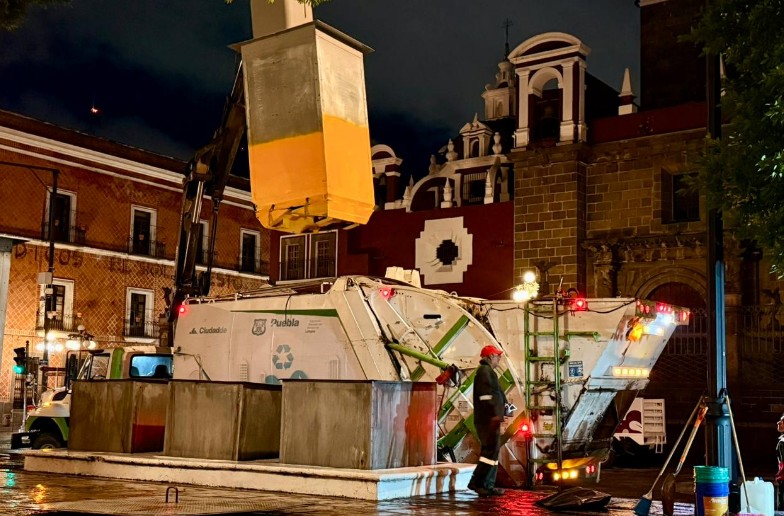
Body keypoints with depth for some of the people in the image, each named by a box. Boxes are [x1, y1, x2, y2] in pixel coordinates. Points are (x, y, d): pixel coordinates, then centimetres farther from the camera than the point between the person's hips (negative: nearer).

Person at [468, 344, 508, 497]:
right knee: (491, 450, -12)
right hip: (488, 419, -11)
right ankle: (476, 482, -12)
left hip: (489, 419, 11)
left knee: (492, 451, 10)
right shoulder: (484, 371, -9)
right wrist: (495, 414, -23)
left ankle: (488, 486, 12)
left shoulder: (487, 371, 24)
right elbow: (486, 393, -20)